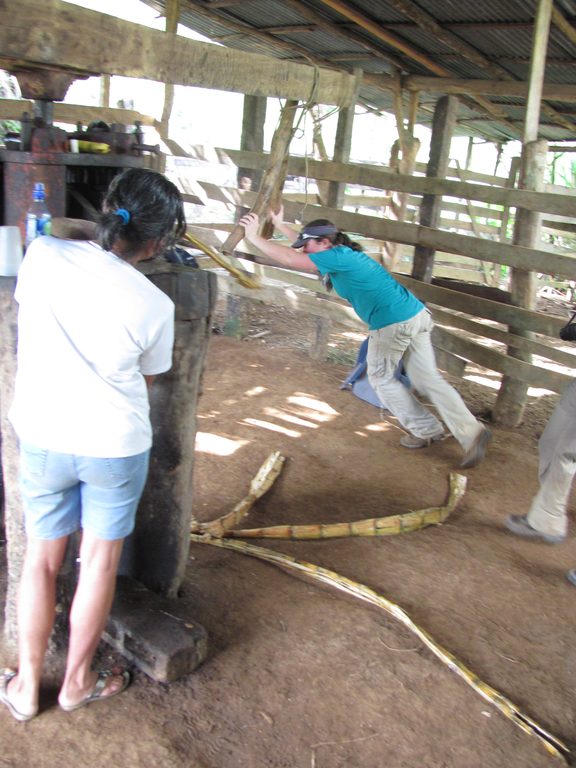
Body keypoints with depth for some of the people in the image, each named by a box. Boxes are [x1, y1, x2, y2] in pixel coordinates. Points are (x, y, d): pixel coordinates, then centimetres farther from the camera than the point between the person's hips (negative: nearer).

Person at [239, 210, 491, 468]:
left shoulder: (337, 257, -9)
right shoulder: (344, 253, 17)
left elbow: (290, 259, -11)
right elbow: (309, 246, 34)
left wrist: (255, 237, -1)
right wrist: (280, 226, 35)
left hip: (392, 325, -9)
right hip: (418, 315, 9)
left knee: (381, 378, 14)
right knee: (428, 379, 12)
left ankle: (427, 430, 19)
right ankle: (471, 432, 6)